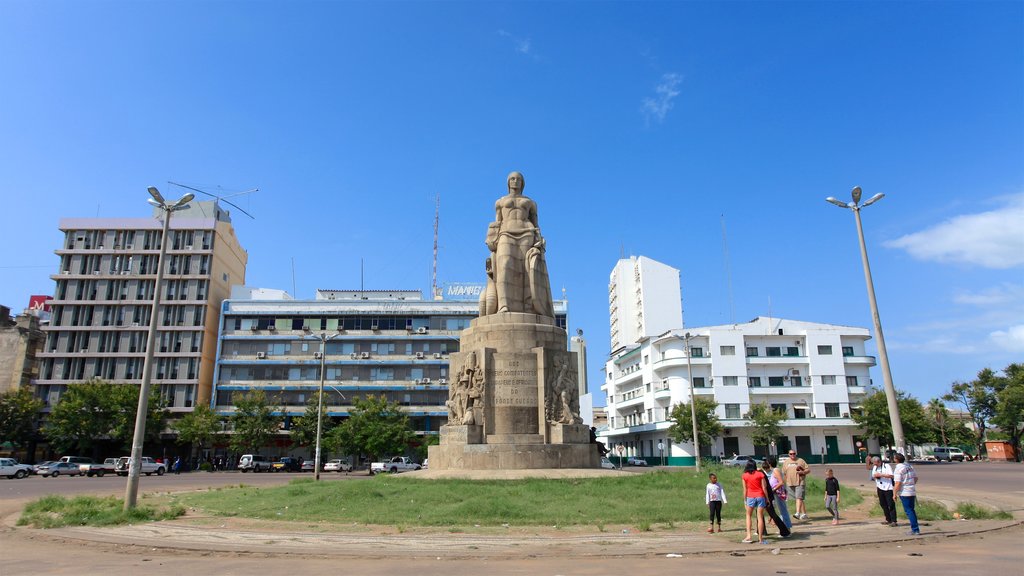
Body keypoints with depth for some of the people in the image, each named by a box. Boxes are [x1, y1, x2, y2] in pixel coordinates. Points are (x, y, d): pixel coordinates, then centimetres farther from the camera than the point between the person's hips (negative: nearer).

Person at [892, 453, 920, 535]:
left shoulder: (898, 469, -18)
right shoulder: (909, 466, 6)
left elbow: (898, 483, -21)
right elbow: (916, 477, 17)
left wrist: (894, 494, -13)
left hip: (904, 493, -8)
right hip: (912, 491, 8)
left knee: (908, 511, -1)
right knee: (911, 510, 17)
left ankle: (915, 529, -1)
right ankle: (915, 529, 21)